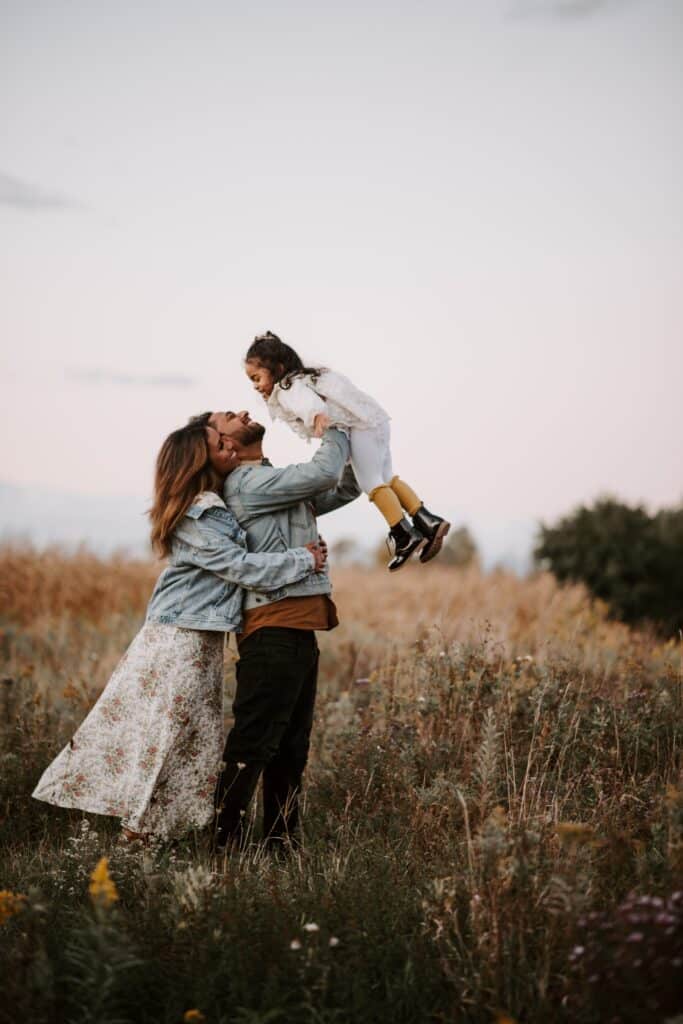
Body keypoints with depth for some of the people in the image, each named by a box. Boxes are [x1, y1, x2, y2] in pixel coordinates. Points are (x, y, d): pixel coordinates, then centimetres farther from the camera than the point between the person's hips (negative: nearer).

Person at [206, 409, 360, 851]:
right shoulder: (247, 483, -8)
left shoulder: (274, 484, 22)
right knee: (252, 745, -10)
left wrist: (351, 442, 11)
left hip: (298, 632, 10)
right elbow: (323, 472, -15)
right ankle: (224, 843, -7)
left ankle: (281, 843, 19)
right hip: (275, 628, -10)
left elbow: (344, 487, 25)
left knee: (291, 750, 13)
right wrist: (337, 429, 3)